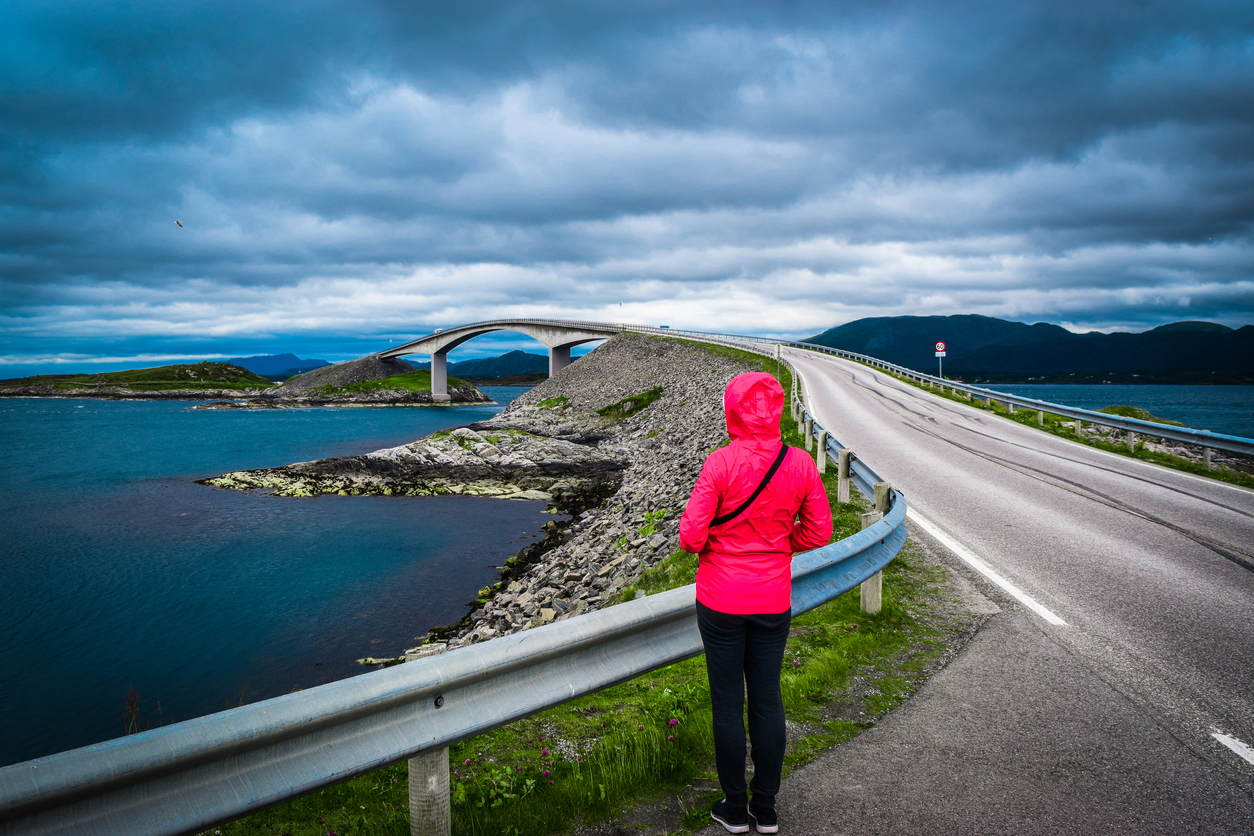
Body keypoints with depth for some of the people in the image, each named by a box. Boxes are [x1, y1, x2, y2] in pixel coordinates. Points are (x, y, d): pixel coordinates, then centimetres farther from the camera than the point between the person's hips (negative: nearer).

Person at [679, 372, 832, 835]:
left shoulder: (721, 463, -19)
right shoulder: (801, 464, -7)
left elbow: (690, 536, -18)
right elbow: (819, 532, 2)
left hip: (721, 600, -3)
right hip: (773, 600, 4)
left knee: (727, 703, 10)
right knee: (767, 700, 15)